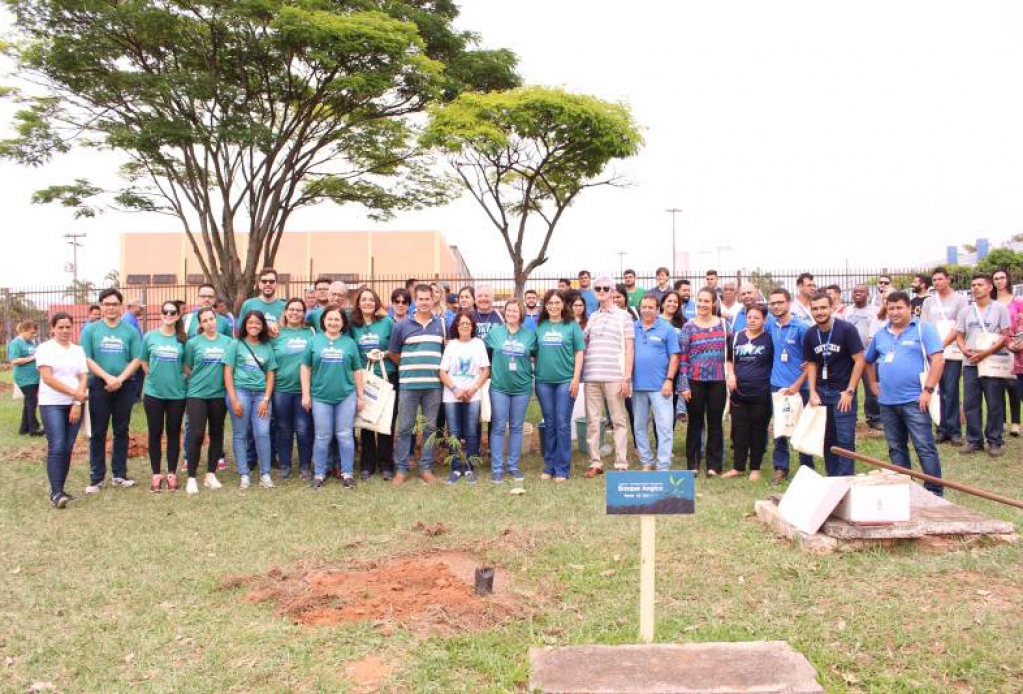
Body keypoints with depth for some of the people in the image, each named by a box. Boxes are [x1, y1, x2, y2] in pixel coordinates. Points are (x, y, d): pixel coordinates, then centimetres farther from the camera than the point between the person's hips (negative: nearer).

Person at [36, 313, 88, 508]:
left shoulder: (78, 350, 11)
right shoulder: (45, 348, -1)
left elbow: (83, 378, 6)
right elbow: (47, 378, -11)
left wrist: (77, 404, -7)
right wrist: (74, 392, -14)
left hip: (75, 404, 4)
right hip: (52, 404, -4)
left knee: (68, 448, 4)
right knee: (57, 447, -12)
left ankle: (60, 489, 11)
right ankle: (55, 492, -10)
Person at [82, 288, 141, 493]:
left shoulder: (130, 331, 4)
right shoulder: (91, 330, 3)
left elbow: (136, 359, -1)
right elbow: (86, 359, -3)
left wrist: (120, 379, -14)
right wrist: (108, 377, -14)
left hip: (124, 387, 1)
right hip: (99, 386, -1)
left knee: (121, 431, 8)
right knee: (98, 432, 3)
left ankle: (120, 474, 16)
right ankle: (96, 477, 8)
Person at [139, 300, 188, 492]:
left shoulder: (182, 339, 1)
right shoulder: (150, 336, 1)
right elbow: (143, 361, 10)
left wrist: (177, 378, -1)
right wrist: (156, 377, 6)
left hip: (177, 394, 0)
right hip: (153, 393, 0)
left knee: (174, 434, 7)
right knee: (155, 434, 6)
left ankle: (172, 474, 17)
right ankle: (156, 474, 16)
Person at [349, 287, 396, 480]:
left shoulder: (387, 322, 1)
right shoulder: (353, 325, 6)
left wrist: (384, 354, -12)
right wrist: (365, 356, -6)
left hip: (387, 377, -2)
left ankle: (386, 465, 10)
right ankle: (367, 465, 15)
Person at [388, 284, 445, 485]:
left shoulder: (442, 325, 8)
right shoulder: (401, 325, 2)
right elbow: (393, 353, 9)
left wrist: (440, 369, 8)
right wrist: (409, 367, 8)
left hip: (433, 385, 2)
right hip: (408, 384, -2)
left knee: (430, 427, 7)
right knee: (404, 427, 1)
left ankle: (426, 468, 16)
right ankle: (401, 469, 10)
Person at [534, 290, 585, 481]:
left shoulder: (572, 325, 1)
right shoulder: (540, 326, 9)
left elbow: (579, 352, -1)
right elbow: (535, 352, 12)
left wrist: (576, 379, -8)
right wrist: (535, 373, 5)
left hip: (565, 381, -3)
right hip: (543, 381, 3)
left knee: (563, 425, -1)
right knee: (549, 425, 9)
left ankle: (562, 469, 5)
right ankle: (549, 467, 17)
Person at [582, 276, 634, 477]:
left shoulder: (623, 316, 5)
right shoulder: (592, 317, 16)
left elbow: (629, 348, 0)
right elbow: (582, 345, 18)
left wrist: (627, 378, -6)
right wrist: (579, 373, 4)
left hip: (614, 376, -4)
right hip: (591, 376, 4)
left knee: (619, 420, 1)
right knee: (592, 421, 5)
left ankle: (621, 464, 4)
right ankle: (595, 462, 11)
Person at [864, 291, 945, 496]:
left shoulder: (923, 329, -4)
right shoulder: (881, 334, 14)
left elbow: (937, 359, -13)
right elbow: (868, 361, 27)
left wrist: (928, 390, -17)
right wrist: (873, 384, 17)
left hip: (914, 400, -6)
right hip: (887, 402, 6)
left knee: (925, 447, -5)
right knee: (896, 448, 13)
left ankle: (935, 491, 2)